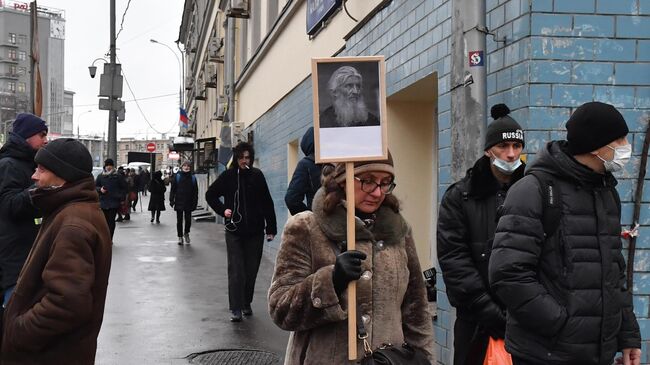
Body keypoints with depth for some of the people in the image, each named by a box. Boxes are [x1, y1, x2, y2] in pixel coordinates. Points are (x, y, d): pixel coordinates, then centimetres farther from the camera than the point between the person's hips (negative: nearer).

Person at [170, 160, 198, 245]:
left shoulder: (193, 177, 4)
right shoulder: (177, 176, 1)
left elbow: (195, 191, 4)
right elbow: (173, 189, 1)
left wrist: (195, 202, -1)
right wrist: (171, 200, -6)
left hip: (189, 203, 1)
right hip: (179, 202, -1)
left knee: (188, 220, 3)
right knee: (179, 220, 5)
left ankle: (186, 233, 29)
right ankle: (180, 237, 15)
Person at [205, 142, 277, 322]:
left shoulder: (257, 175, 1)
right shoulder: (228, 175, -1)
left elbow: (267, 203, 3)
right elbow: (210, 195, 11)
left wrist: (271, 228, 1)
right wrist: (222, 210, -4)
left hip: (255, 231, 2)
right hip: (234, 231, -1)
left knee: (251, 270, 8)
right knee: (236, 271, -5)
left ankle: (247, 304, 23)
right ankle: (236, 309, -2)